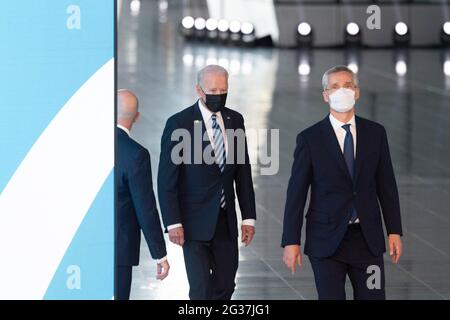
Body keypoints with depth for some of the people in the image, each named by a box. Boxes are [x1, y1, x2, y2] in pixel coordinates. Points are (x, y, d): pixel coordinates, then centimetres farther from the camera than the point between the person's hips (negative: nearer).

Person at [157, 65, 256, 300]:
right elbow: (166, 180, -8)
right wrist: (173, 223, -13)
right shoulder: (179, 123, -9)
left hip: (226, 222, 5)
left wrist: (249, 216, 7)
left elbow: (243, 173, 11)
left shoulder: (235, 120, 6)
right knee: (202, 290, -7)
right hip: (195, 222, -5)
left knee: (225, 286, 7)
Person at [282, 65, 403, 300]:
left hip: (367, 238, 2)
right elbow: (296, 192, -2)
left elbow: (386, 185, 9)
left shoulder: (375, 133, 6)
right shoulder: (310, 139, -2)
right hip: (327, 240, -2)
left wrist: (394, 231, 4)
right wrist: (291, 241, -5)